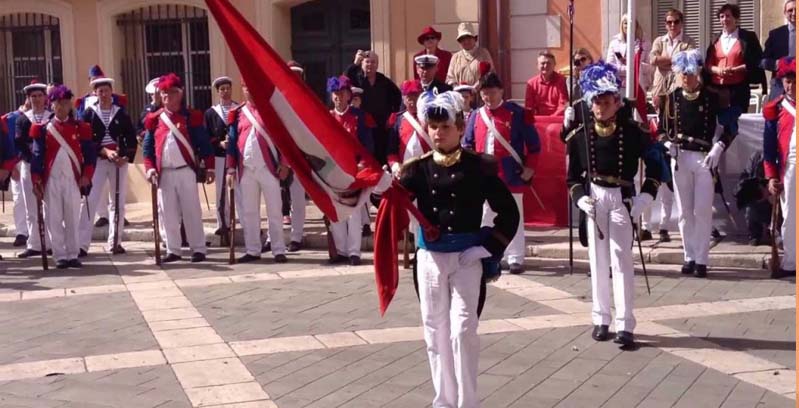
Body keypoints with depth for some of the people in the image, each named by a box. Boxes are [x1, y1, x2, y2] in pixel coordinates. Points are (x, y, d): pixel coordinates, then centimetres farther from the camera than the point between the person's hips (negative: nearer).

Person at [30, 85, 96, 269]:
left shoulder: (81, 128, 6)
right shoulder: (43, 128, 4)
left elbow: (90, 153, 5)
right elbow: (36, 155, 1)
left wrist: (87, 175, -7)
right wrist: (36, 181, -6)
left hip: (73, 180, 0)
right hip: (51, 181, 0)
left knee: (73, 219, 3)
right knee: (54, 219, 1)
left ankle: (73, 255, 10)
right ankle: (60, 256, 8)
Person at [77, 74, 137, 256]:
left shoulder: (121, 113, 6)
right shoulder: (88, 114, 2)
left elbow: (131, 138, 5)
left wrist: (127, 157, -10)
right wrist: (104, 151, -17)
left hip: (120, 161, 2)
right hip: (97, 161, -2)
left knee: (118, 203, 6)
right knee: (90, 201, -6)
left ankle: (114, 242, 15)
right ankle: (82, 244, -6)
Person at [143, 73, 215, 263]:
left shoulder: (191, 117, 1)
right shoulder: (154, 119, 8)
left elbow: (204, 144, 0)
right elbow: (147, 147, 10)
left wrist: (209, 167, -6)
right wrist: (150, 168, -3)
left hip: (186, 171, -3)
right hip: (164, 174, 3)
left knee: (192, 211, 0)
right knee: (168, 214, 6)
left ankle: (198, 249, 5)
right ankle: (173, 250, 13)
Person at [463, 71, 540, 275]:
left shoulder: (517, 113, -3)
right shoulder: (476, 116, 8)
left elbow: (534, 143, -1)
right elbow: (467, 144, 14)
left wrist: (529, 167, -6)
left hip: (511, 176, -3)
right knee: (484, 218, 10)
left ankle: (515, 258, 12)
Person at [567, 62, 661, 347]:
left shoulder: (633, 132, -6)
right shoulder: (580, 135, 0)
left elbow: (654, 164, 2)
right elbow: (573, 175, 6)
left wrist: (646, 196, -7)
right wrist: (580, 198, -10)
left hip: (622, 199, -3)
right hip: (594, 198, 3)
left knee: (621, 260, -8)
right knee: (598, 261, 10)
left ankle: (625, 325, -6)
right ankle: (601, 319, 20)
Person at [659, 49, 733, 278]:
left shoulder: (711, 97, -3)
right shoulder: (672, 98, 3)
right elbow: (662, 128, 13)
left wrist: (718, 148, -12)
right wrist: (667, 143, -5)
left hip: (704, 158, -3)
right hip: (679, 158, 3)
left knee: (702, 211, -3)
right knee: (685, 211, 8)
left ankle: (701, 259, 3)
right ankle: (689, 257, 17)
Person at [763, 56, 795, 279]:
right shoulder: (775, 109, 6)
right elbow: (769, 146, 6)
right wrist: (772, 176, 0)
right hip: (788, 167, 0)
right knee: (789, 217, 5)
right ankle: (790, 264, 13)